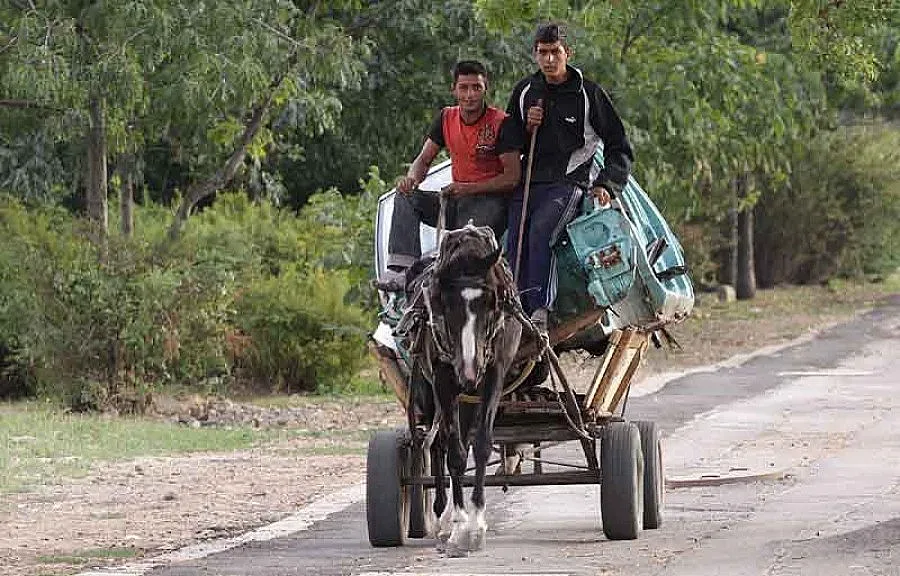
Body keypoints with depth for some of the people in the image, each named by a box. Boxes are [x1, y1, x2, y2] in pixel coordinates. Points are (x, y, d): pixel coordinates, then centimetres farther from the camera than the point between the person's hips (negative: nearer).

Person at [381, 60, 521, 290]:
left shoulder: (500, 123, -10)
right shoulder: (446, 118, 8)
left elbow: (513, 177, -13)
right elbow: (424, 159, 13)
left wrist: (468, 188, -21)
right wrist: (412, 179, -12)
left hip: (490, 201, -7)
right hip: (456, 201, 7)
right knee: (406, 197, -12)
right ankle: (401, 269, -26)